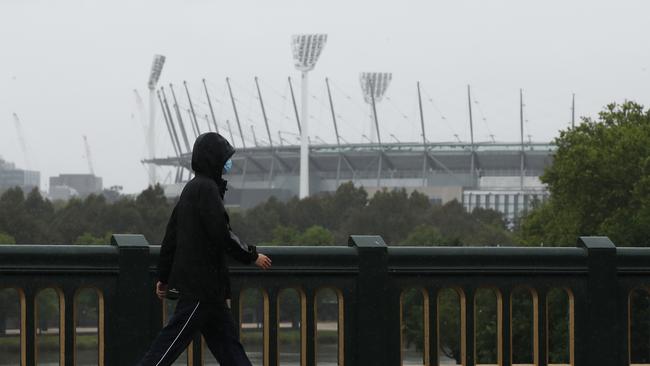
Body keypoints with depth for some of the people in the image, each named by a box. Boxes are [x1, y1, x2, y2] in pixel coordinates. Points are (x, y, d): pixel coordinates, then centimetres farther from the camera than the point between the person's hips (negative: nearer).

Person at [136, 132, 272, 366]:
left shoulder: (191, 189, 16)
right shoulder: (207, 189, -13)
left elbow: (171, 236, 18)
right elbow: (222, 235, -18)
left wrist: (163, 276, 20)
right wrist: (253, 256, -6)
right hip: (200, 283, -10)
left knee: (226, 338, 9)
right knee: (173, 339, -9)